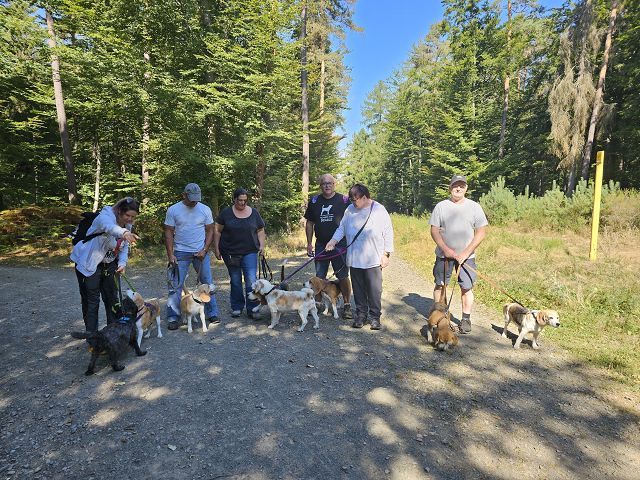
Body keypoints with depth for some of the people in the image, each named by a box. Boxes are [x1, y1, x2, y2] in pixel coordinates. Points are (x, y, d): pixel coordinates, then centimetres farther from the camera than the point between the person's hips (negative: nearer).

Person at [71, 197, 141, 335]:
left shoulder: (128, 225, -2)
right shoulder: (105, 216, -25)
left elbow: (124, 247, 3)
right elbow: (108, 226, -51)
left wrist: (122, 263, -15)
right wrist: (123, 232, -73)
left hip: (109, 264, 7)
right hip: (89, 264, -7)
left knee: (112, 298, 13)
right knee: (91, 301, -1)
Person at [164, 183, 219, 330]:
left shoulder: (205, 210, 1)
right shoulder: (173, 210, -2)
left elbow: (210, 231, 4)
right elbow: (168, 233, -1)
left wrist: (204, 250, -8)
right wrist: (170, 255, -8)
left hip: (201, 252, 1)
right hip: (180, 253, -1)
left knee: (207, 283, 5)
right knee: (175, 286, 0)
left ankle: (212, 314, 17)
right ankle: (173, 318, 10)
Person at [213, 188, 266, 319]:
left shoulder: (254, 213, 5)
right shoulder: (226, 213, 0)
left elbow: (260, 231, 10)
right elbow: (217, 231, 3)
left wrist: (262, 245, -3)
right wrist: (216, 248, -1)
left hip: (250, 252, 0)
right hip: (230, 253, 0)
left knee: (251, 280, -8)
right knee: (235, 281, 10)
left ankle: (252, 310, 0)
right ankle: (237, 307, 25)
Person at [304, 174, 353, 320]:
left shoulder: (344, 200, -2)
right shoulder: (314, 201, 7)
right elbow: (309, 223, 12)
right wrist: (309, 243, 6)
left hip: (340, 245, -3)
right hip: (321, 245, 3)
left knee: (343, 276, 1)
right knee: (319, 277, 10)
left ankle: (347, 305, 15)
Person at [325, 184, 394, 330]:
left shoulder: (379, 210, -3)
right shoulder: (350, 210, 7)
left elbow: (388, 233, -1)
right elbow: (341, 228, 12)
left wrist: (386, 254, -4)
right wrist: (334, 240, -5)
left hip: (373, 260, -3)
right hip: (354, 259, 4)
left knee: (375, 290, 2)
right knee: (358, 289, 11)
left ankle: (375, 316, 17)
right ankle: (361, 314, 25)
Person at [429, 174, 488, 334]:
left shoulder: (474, 207, 1)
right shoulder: (441, 206, 1)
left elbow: (481, 232, -2)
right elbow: (434, 231, -1)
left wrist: (466, 253, -11)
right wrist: (446, 249, -13)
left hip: (466, 255, 0)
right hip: (444, 254, 0)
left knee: (466, 287, 3)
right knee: (440, 285, 5)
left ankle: (466, 319, 17)